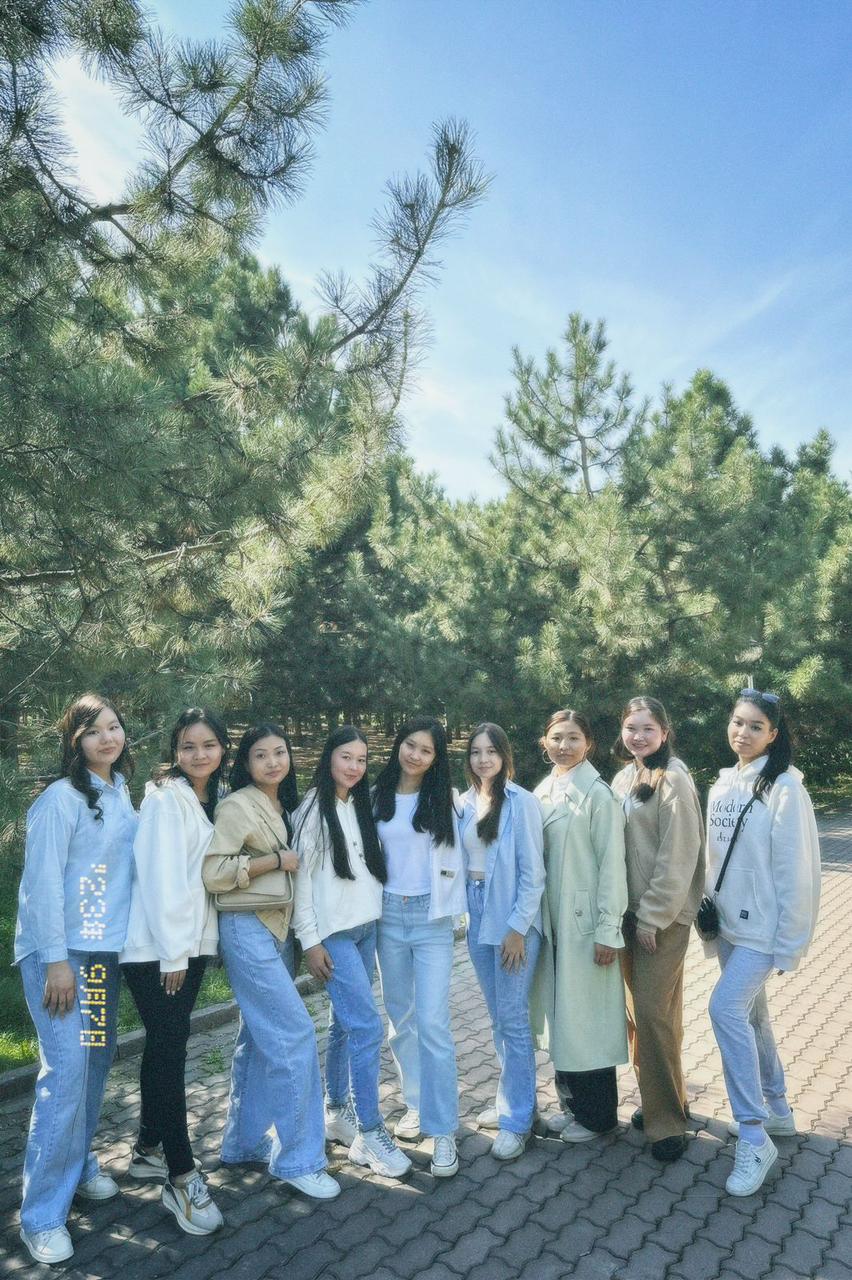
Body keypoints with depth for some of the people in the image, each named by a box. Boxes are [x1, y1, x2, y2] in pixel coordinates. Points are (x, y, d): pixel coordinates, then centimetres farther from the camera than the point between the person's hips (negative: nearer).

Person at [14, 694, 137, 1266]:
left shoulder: (122, 795, 9)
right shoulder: (62, 798, -13)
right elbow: (43, 882, -15)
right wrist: (56, 960, -16)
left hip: (106, 950, 7)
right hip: (61, 952, -7)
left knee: (97, 1060, 13)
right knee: (67, 1072, -7)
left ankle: (78, 1166, 33)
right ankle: (43, 1214, 6)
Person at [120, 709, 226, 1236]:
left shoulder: (217, 800, 8)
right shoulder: (165, 799, -14)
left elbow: (213, 873, 9)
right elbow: (161, 878, -17)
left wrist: (191, 947, 6)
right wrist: (172, 953, -17)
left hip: (192, 944, 7)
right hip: (156, 948, -7)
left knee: (167, 1046, 16)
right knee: (169, 1050, -3)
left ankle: (149, 1149, 32)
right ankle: (181, 1179, 7)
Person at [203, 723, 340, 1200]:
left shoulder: (286, 806, 11)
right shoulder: (236, 807, -13)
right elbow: (214, 873, -20)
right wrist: (275, 861, -17)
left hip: (279, 928, 8)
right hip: (247, 929, -8)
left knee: (260, 1037, 15)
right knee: (295, 1032, -9)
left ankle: (244, 1141, 29)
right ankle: (298, 1158, 3)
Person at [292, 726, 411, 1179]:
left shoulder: (360, 807, 11)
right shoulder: (312, 809, -9)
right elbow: (300, 877, -10)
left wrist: (374, 919, 11)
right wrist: (309, 940, -12)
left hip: (366, 928, 6)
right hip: (333, 933, -6)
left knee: (345, 1024, 14)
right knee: (367, 1026, -8)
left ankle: (338, 1112, 28)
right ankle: (370, 1132, 2)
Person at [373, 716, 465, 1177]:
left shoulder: (442, 799, 0)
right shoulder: (377, 798, 3)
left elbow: (452, 860, 3)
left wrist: (445, 905, 0)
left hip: (431, 918, -2)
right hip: (388, 915, 3)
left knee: (432, 1023, -6)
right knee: (400, 1017, 14)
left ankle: (443, 1131, 3)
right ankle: (415, 1103, 31)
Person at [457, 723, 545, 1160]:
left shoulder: (521, 802, -12)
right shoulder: (465, 803, 5)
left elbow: (533, 873, -12)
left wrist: (518, 927, -14)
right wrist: (467, 909, 5)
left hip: (513, 920, -6)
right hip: (478, 917, 6)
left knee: (512, 1020, 1)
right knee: (498, 1017, 17)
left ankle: (517, 1121, 15)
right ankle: (512, 1101, 33)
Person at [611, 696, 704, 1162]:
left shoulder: (674, 781, -13)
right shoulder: (622, 779, 8)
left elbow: (678, 857, -16)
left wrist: (653, 917, -15)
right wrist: (627, 912, 8)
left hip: (663, 915, -7)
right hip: (630, 911, 7)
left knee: (653, 1012, -4)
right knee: (639, 1009, 13)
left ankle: (667, 1119, 12)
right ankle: (656, 1099, 30)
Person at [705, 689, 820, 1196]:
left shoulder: (784, 786, -14)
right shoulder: (722, 784, 7)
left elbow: (796, 868, -15)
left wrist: (789, 940, -14)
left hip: (764, 926, -7)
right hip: (730, 923, 7)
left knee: (727, 1008, -16)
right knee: (751, 1013, 17)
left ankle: (755, 1138, -3)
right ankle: (777, 1110, 37)